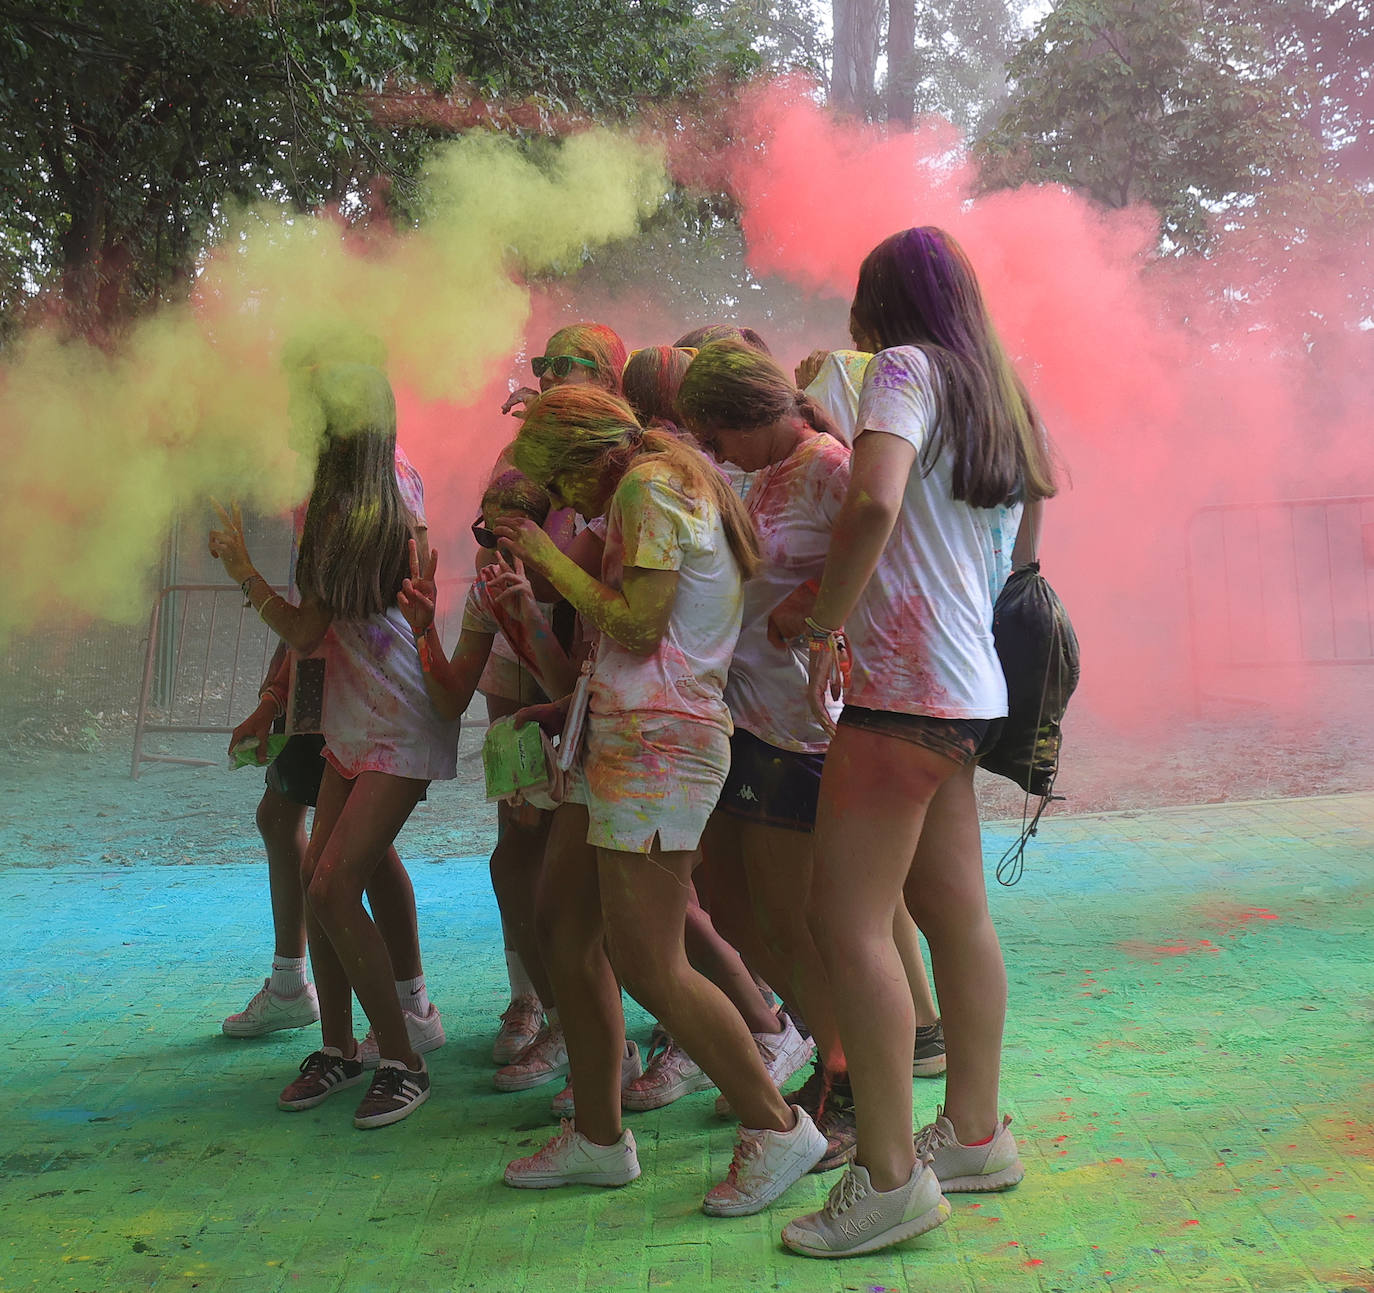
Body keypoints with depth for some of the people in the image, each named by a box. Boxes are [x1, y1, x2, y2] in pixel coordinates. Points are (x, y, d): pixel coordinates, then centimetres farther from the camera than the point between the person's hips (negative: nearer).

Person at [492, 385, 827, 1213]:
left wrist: (550, 557, -7)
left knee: (647, 966, -8)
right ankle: (600, 1137, 20)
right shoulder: (680, 485, 22)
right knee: (566, 927, 11)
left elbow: (639, 625, -17)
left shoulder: (648, 484, -8)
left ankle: (777, 1129, 6)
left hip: (656, 742, -11)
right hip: (622, 734, 11)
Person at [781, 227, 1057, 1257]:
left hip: (903, 679, -10)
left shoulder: (907, 368, -5)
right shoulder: (992, 391, 21)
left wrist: (825, 631, -14)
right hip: (969, 684, 10)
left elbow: (875, 503, -23)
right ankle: (975, 1135, 22)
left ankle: (888, 1177, -6)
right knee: (957, 914, 12)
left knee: (847, 920, -10)